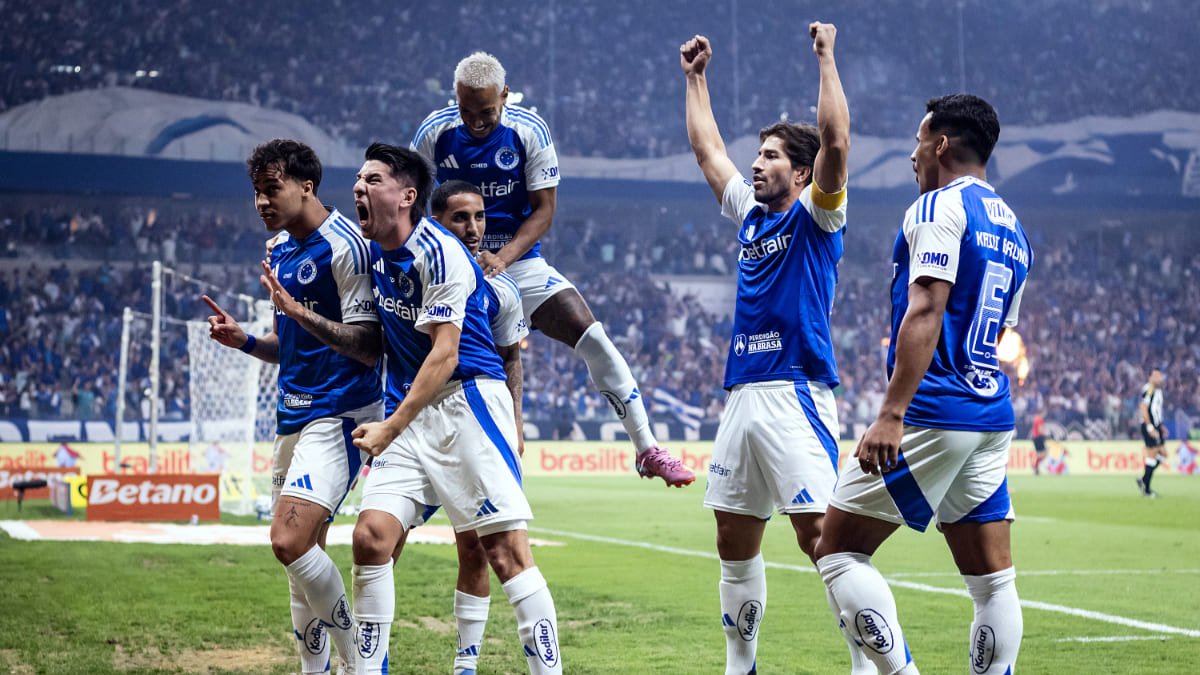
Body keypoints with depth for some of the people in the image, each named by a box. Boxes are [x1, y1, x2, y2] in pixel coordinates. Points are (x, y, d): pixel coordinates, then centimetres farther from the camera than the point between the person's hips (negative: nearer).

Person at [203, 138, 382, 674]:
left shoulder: (344, 246, -14)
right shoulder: (281, 248, 14)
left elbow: (368, 348, -18)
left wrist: (302, 314, -30)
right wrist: (244, 340, 4)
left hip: (338, 413, -9)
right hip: (293, 413, 9)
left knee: (290, 542, -21)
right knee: (301, 554, 11)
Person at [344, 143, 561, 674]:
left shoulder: (437, 253, -14)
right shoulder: (377, 253, 11)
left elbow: (445, 356, -19)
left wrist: (391, 428, -22)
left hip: (467, 401, -8)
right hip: (410, 413, 8)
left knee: (507, 551, -12)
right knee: (371, 536, -6)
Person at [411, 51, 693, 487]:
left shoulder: (529, 132, -12)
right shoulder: (435, 133, -9)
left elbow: (543, 210, -9)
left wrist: (503, 257, -23)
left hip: (519, 260, -1)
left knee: (591, 337, -13)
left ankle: (647, 451, -9)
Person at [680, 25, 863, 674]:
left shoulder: (815, 216, 0)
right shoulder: (751, 215, 19)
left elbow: (835, 142, -16)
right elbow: (707, 149, 30)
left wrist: (826, 58, -12)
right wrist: (696, 78, 33)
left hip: (795, 394, -8)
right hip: (742, 396, 8)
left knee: (821, 535, -14)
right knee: (734, 544, 10)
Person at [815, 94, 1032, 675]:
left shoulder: (938, 208, -7)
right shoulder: (1013, 230, 19)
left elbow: (926, 312, -19)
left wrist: (892, 414, -24)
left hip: (931, 413, -8)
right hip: (992, 420, 9)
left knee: (836, 551, -3)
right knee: (991, 577, 5)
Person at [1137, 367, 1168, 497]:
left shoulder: (1158, 390, 15)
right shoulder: (1148, 389, -15)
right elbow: (1143, 409, -20)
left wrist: (1161, 427, 21)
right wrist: (1150, 428, -22)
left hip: (1156, 426, 10)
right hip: (1149, 426, -10)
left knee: (1163, 454, 9)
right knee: (1153, 455, -7)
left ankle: (1143, 480, 17)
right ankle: (1146, 489, 0)